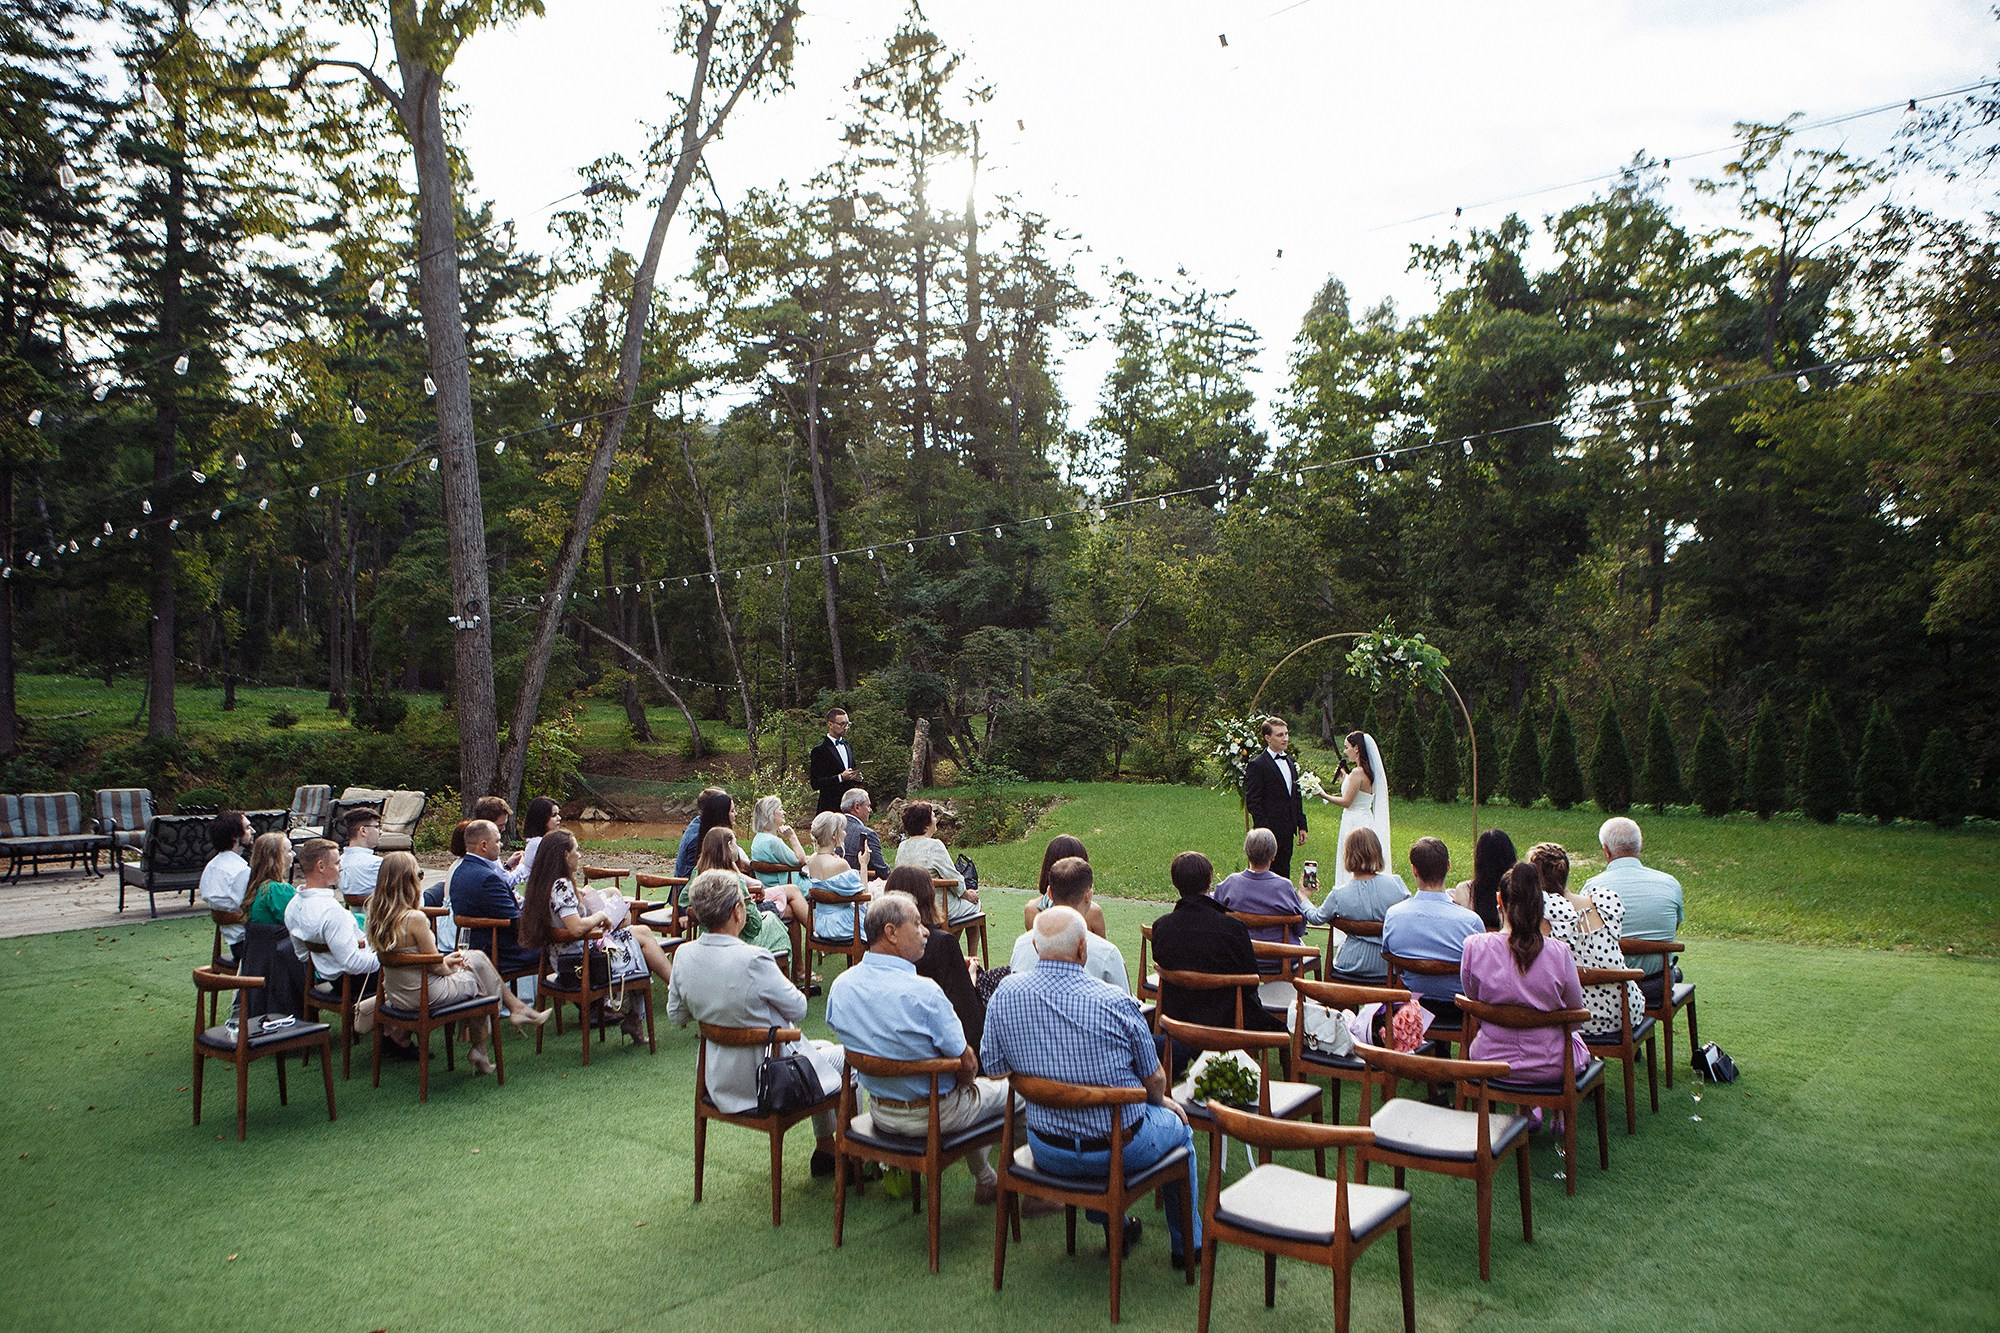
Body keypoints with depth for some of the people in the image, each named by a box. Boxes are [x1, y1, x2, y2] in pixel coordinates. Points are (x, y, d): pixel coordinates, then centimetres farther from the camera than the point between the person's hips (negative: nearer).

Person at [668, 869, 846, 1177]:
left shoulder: (684, 955, -10)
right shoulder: (753, 960, -31)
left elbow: (676, 1015, 5)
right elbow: (797, 1009, -16)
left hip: (721, 1080, 7)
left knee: (822, 1047, 28)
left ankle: (826, 1151, 39)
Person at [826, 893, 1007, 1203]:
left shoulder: (840, 986, -10)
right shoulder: (923, 992, -30)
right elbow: (967, 1065, -20)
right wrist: (965, 1082, 3)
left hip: (880, 1112, 7)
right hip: (934, 1115, -7)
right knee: (1010, 1091, 19)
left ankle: (987, 1181, 47)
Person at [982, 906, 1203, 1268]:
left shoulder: (1006, 994, -14)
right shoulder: (1115, 1003, -22)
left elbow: (993, 1066, -1)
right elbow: (1154, 1080, -9)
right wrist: (1162, 1101, 15)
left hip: (1046, 1152, 4)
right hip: (1119, 1151, -3)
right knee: (1177, 1124, 28)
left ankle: (1113, 1226, 45)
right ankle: (1188, 1244, 42)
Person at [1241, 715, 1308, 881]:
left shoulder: (1291, 762, 14)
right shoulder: (1257, 765, -11)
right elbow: (1253, 803, -14)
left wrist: (1301, 826, 14)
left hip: (1287, 831, 7)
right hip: (1270, 832, -7)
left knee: (1284, 874, 12)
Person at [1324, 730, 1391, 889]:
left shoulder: (1357, 772, -18)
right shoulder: (1368, 772, 10)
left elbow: (1346, 801, -17)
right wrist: (1344, 779, 19)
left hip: (1355, 823, -10)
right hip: (1366, 821, 10)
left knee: (1352, 869, -4)